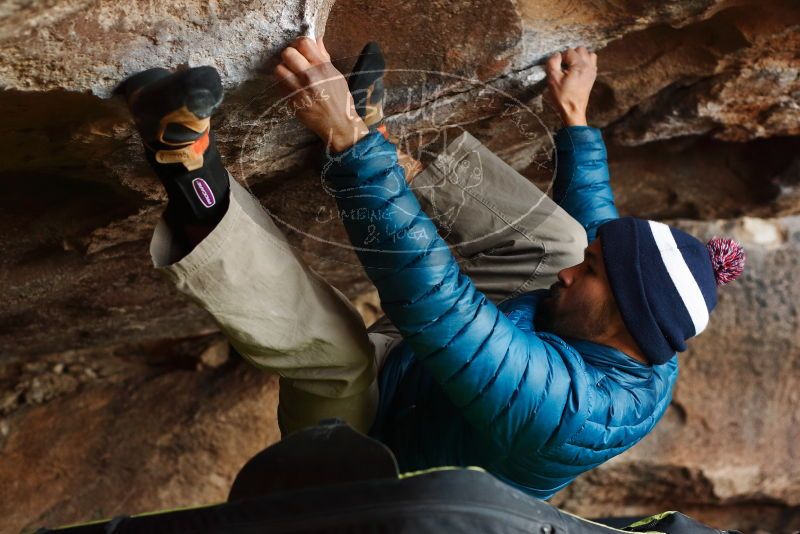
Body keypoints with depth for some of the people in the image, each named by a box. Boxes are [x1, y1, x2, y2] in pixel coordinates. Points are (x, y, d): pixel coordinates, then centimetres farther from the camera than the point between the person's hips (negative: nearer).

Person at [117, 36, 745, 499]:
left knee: (331, 344, -44)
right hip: (410, 365, 8)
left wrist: (347, 138, -47)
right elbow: (592, 217, 5)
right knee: (556, 235, -5)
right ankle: (393, 149, -4)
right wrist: (576, 119, 10)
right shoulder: (647, 359, -14)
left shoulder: (563, 405, -41)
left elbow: (430, 293, -48)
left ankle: (201, 207, -36)